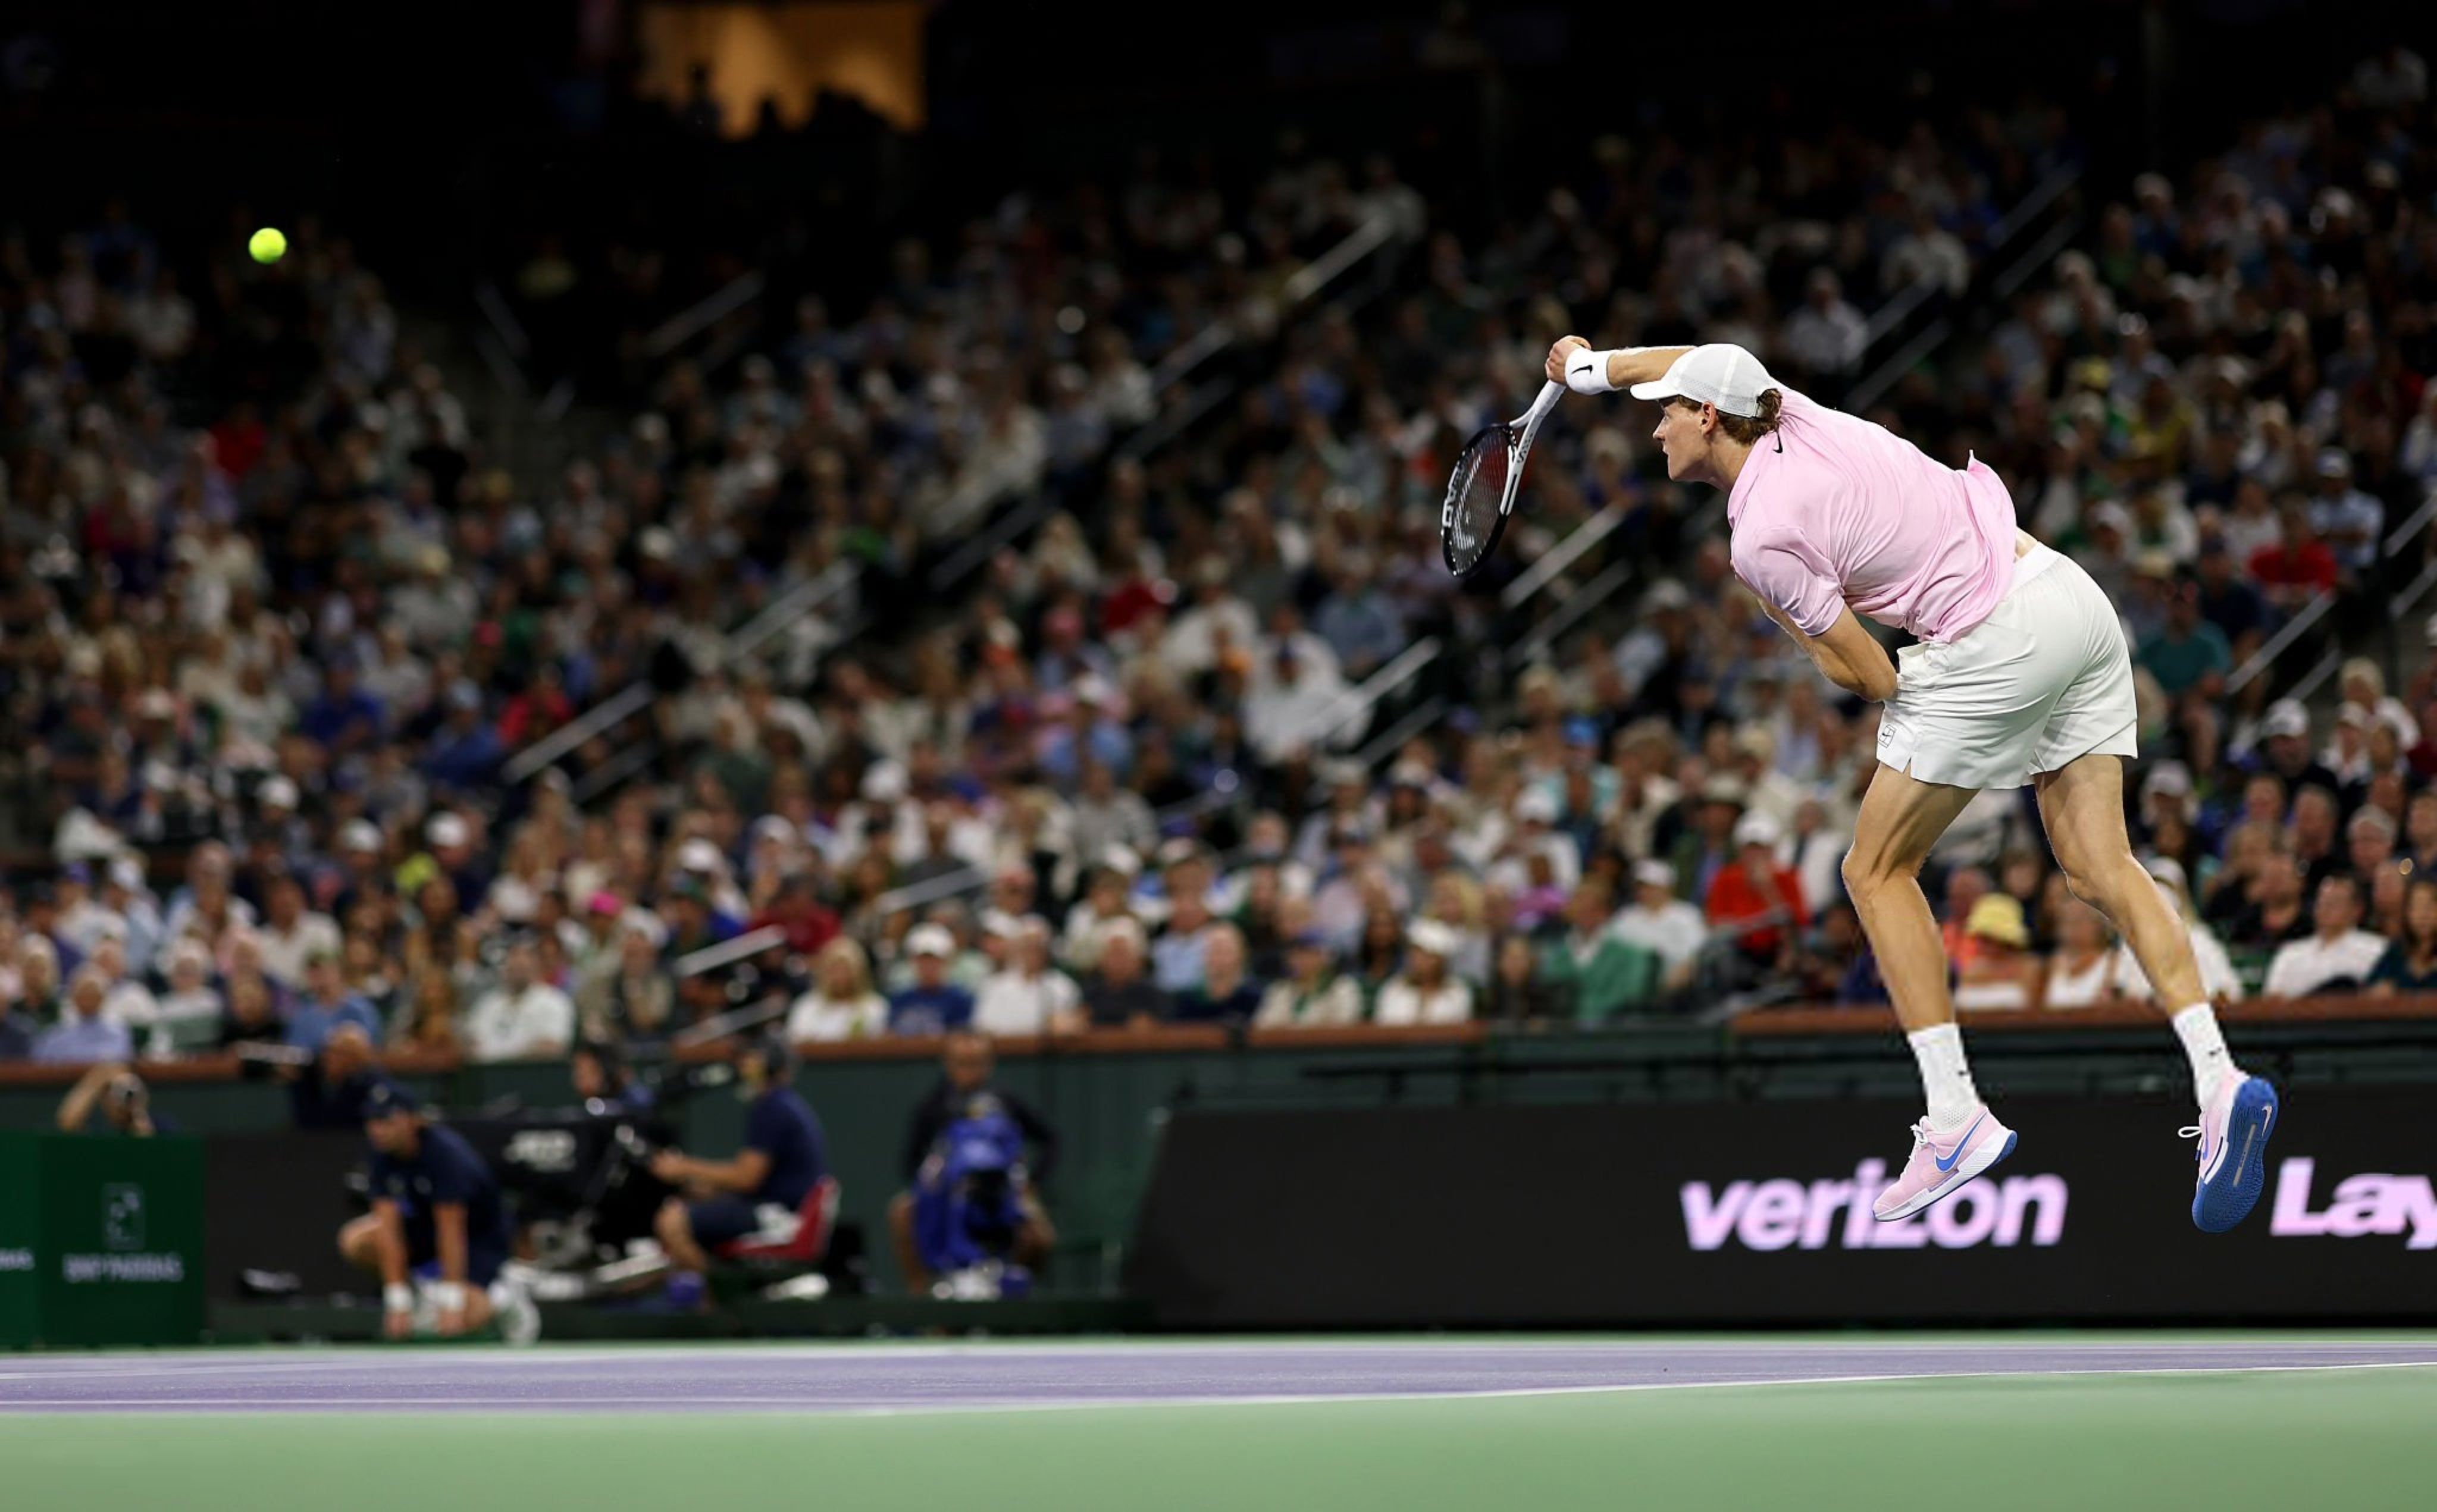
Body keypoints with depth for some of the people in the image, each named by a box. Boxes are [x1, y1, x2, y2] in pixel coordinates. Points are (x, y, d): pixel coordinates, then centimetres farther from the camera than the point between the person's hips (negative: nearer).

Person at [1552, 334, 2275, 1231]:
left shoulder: (1763, 538, -11)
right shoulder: (1788, 414, 9)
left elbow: (1871, 680, -7)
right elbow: (1701, 363, 33)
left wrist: (1776, 611, 8)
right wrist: (1594, 367, 43)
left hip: (1993, 650, -8)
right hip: (2072, 595, 8)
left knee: (1877, 871, 8)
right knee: (2099, 868, 5)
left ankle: (1955, 1119, 3)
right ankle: (2219, 1079, -10)